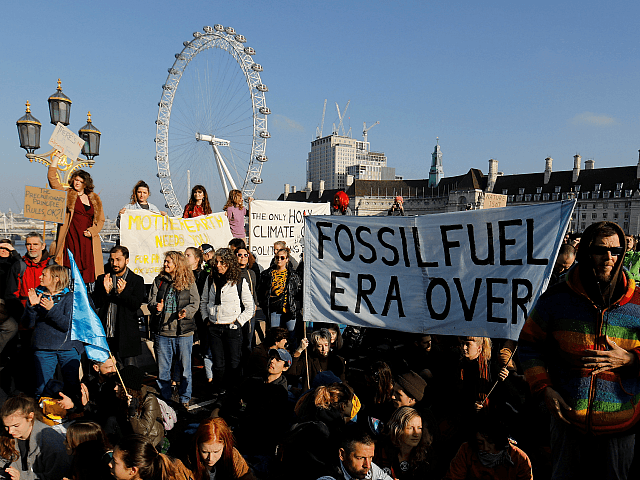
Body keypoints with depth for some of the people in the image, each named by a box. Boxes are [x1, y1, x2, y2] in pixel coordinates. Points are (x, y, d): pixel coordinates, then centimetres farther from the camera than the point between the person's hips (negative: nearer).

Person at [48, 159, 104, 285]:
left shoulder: (94, 199, 16)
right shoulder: (66, 194, 11)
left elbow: (101, 219, 17)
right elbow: (52, 177, 5)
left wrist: (92, 231, 0)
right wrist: (57, 157, 6)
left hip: (88, 240, 2)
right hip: (71, 239, -2)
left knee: (88, 271, -3)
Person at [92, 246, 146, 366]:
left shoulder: (137, 280, 2)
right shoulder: (102, 279, 11)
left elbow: (136, 304, -8)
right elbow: (95, 303, 4)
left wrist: (122, 293, -23)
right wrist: (106, 291, -14)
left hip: (126, 334, -3)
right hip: (105, 333, 3)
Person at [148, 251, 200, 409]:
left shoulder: (189, 282, 1)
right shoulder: (159, 281, 9)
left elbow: (195, 303, -1)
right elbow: (151, 301, 7)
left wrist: (186, 311, -20)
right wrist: (156, 307, -15)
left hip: (183, 332, -2)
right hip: (162, 332, 2)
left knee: (185, 367, 7)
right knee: (163, 368, 10)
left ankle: (185, 399, 22)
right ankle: (165, 399, 25)